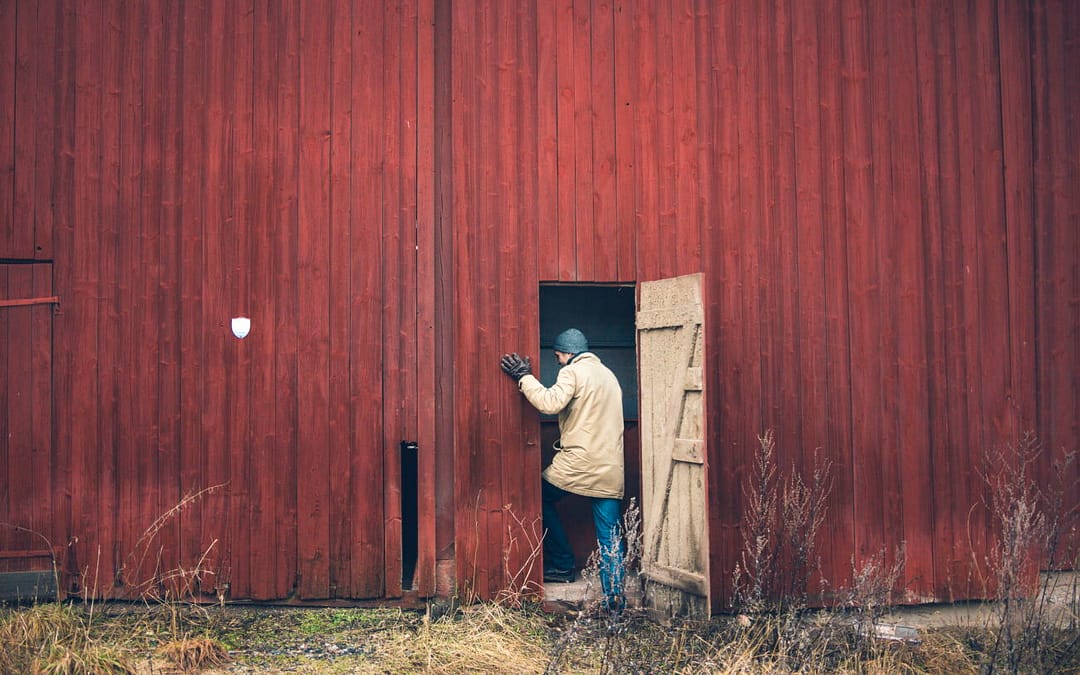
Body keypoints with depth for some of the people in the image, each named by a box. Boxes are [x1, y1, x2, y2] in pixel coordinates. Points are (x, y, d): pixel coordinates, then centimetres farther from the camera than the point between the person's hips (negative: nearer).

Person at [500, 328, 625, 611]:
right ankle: (615, 598, 1)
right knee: (610, 536, 5)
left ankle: (562, 564, 18)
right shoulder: (609, 375, 20)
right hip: (611, 470, 7)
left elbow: (550, 402, -21)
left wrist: (524, 377, -11)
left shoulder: (572, 371, -6)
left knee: (541, 497, 18)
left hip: (577, 463, -7)